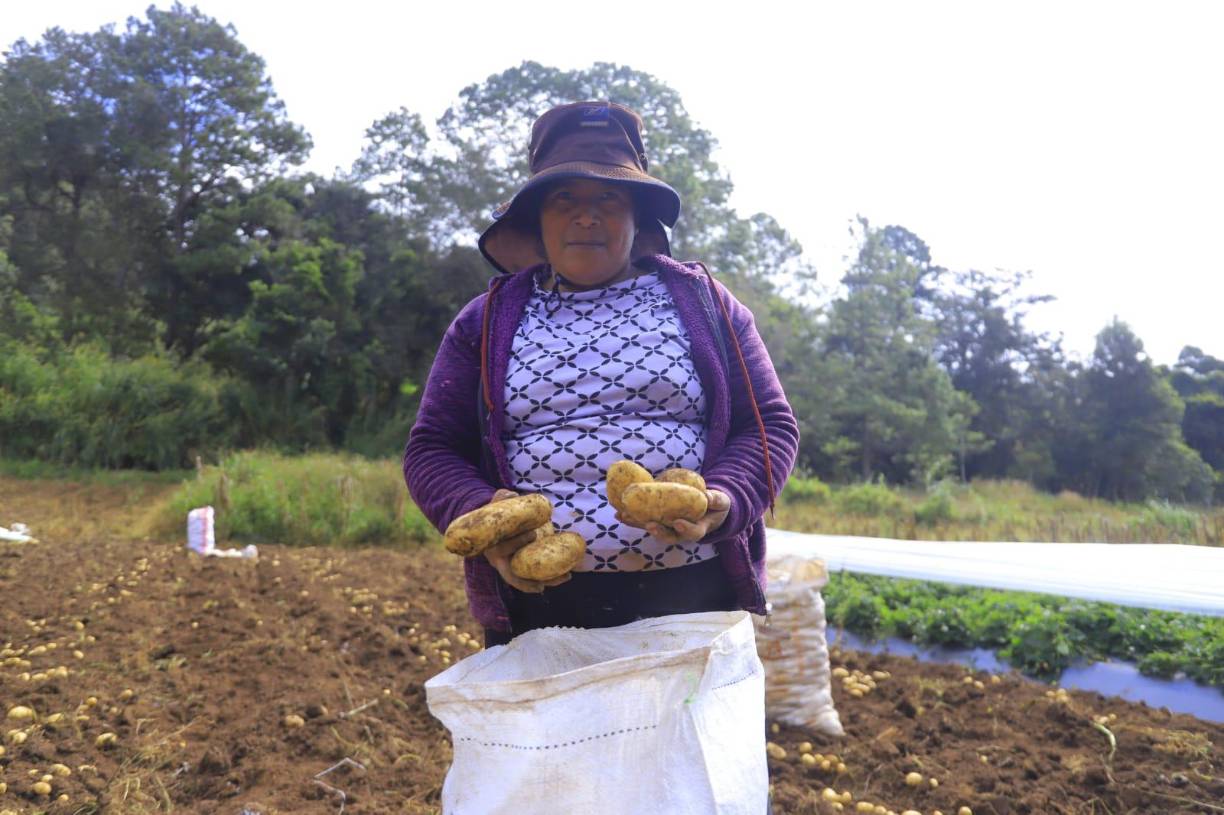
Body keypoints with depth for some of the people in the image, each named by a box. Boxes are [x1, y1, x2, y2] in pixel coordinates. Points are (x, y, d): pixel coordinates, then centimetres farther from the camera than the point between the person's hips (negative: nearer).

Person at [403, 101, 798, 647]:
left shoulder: (700, 302, 8)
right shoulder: (488, 322, 9)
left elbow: (769, 424, 6)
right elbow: (432, 449, 7)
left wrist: (722, 503, -14)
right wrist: (482, 517, -14)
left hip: (694, 598, 0)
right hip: (536, 603, 0)